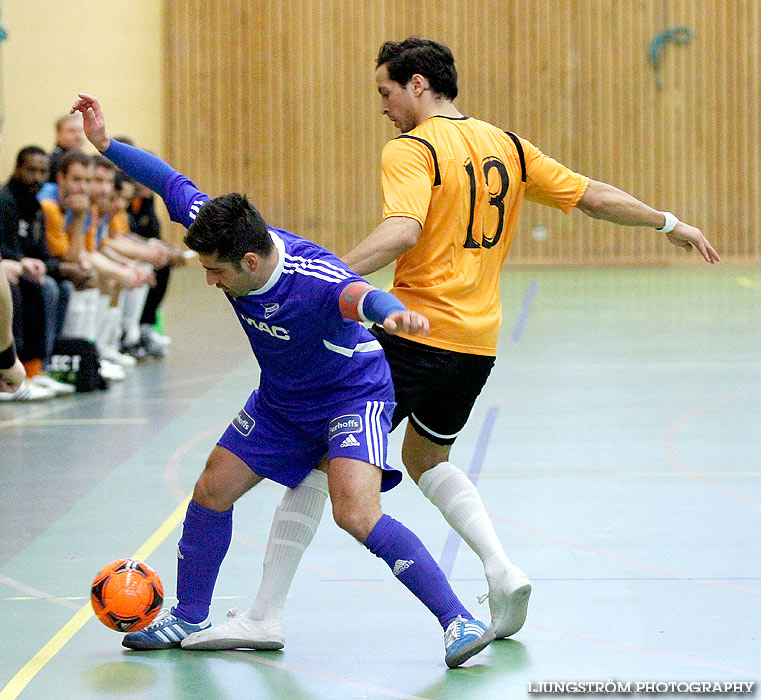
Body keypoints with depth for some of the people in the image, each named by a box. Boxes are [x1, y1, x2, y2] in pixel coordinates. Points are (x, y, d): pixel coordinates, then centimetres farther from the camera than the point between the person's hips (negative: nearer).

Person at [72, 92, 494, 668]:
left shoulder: (313, 279, -39)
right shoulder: (226, 239, -18)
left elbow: (359, 295, -62)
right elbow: (173, 184, -3)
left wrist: (392, 313, -84)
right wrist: (106, 145, -2)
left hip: (352, 394, -8)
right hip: (280, 400, 8)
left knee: (357, 516, -26)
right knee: (211, 492, 12)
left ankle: (459, 621, -18)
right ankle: (188, 619, 32)